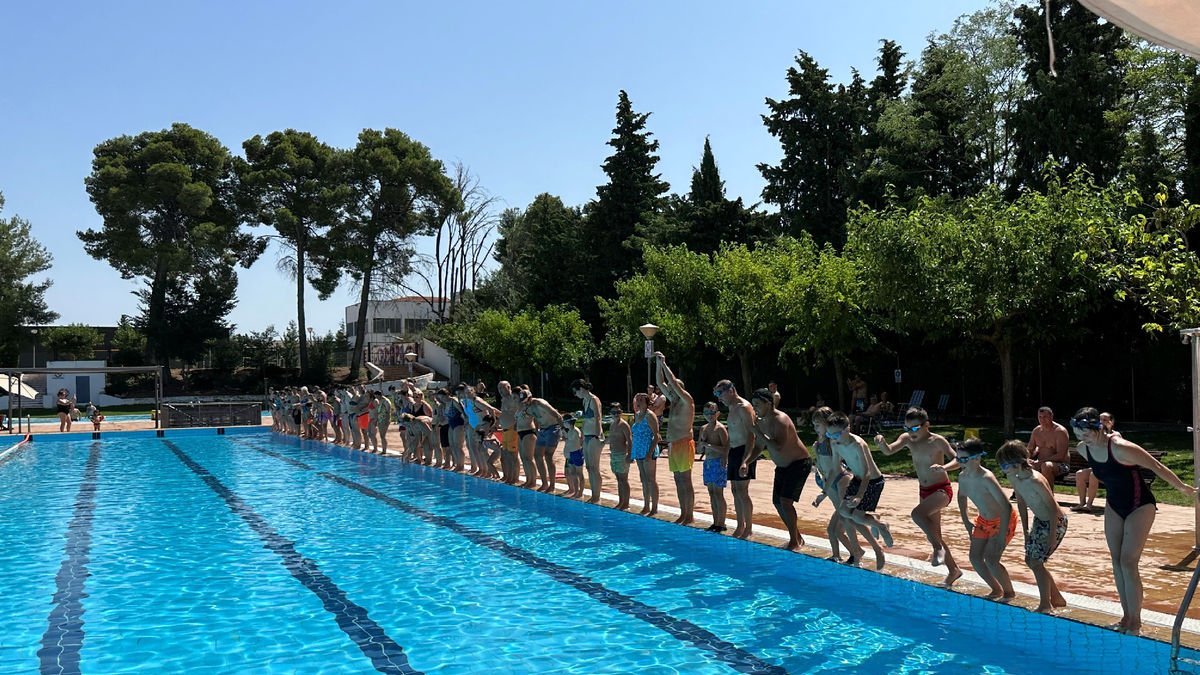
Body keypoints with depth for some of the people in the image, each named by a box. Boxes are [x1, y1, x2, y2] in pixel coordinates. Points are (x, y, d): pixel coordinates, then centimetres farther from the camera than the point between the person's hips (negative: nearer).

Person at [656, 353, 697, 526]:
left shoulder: (687, 401, -9)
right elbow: (661, 383, 17)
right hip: (673, 445, 9)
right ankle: (683, 514, 16)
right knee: (678, 481, 10)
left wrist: (664, 364, -14)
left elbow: (673, 382, -19)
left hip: (684, 444, -9)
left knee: (685, 481, -7)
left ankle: (690, 516, -3)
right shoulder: (674, 401, 15)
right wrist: (658, 364, 9)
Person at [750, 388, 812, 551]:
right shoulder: (761, 422, 0)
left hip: (799, 464, -9)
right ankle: (797, 538, 23)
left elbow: (778, 448, -39)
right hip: (782, 466, 9)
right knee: (777, 501, 9)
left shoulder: (780, 420, -27)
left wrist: (759, 433, -35)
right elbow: (757, 447, 13)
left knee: (785, 501, -17)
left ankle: (795, 542, -4)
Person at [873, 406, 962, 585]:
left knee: (917, 513, -33)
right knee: (933, 535, 13)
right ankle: (953, 570, 30)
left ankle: (938, 548, -16)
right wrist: (881, 442, -34)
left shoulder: (937, 441, -16)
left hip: (942, 489, -7)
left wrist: (944, 467, -42)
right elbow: (889, 451, -13)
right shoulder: (907, 439, -1)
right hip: (924, 491, 7)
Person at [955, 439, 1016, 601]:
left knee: (990, 559, -14)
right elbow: (962, 496, 12)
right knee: (975, 557, 5)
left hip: (1003, 520, -8)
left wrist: (1002, 536, -35)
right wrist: (966, 522, 12)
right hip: (984, 520, 8)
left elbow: (1006, 506, -36)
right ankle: (996, 590, 26)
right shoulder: (963, 477, -10)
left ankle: (1010, 592, 10)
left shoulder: (986, 479, -34)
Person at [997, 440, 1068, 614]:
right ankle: (1057, 599, 27)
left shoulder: (1035, 481, -32)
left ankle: (1045, 605, 4)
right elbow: (1021, 502, 9)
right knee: (1030, 560, 13)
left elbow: (1053, 507, -26)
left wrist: (1052, 536, -22)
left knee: (1036, 562, -9)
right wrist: (1025, 529, 12)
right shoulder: (1014, 478, -6)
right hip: (1039, 521, 9)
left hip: (1055, 522, -9)